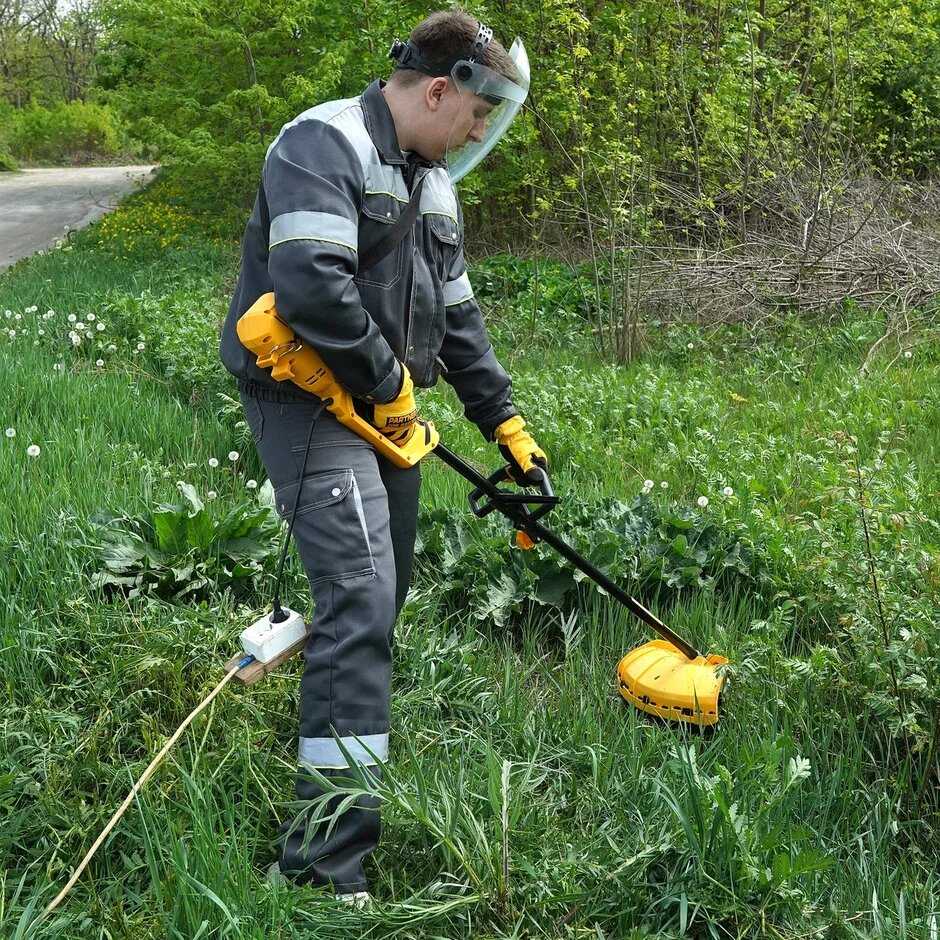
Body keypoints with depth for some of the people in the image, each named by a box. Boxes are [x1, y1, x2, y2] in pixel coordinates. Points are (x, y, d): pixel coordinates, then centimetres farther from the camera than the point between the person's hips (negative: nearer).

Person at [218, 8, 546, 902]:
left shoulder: (432, 182, 16)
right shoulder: (323, 145, -15)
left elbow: (456, 315, 21)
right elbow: (309, 286, -29)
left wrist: (506, 423, 16)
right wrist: (390, 381, -17)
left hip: (382, 412, 10)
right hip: (307, 401, -10)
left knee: (384, 589, 16)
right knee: (361, 599, -18)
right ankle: (327, 862, -17)